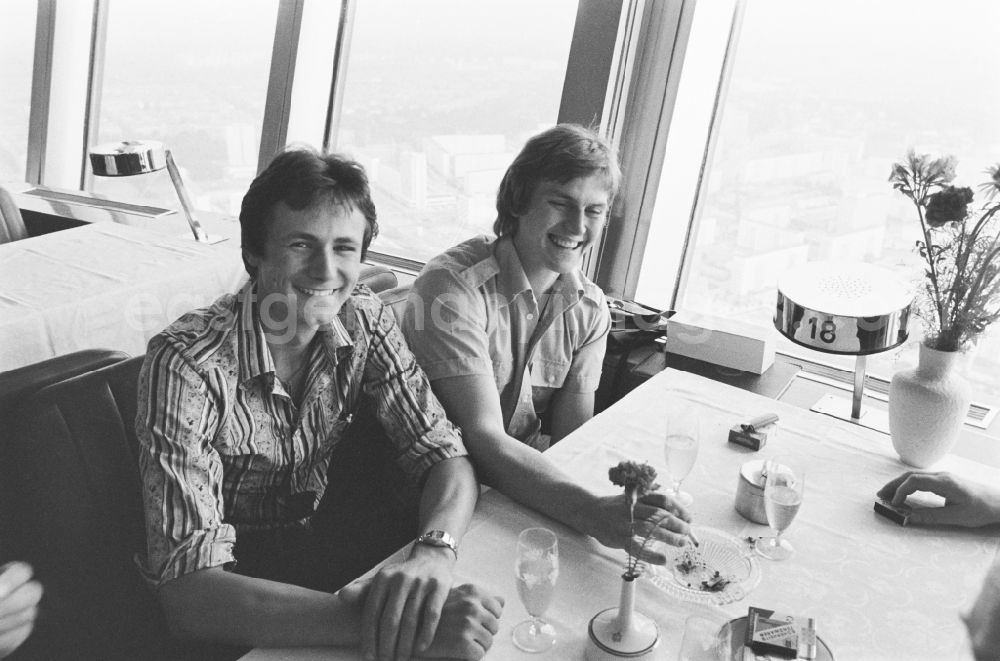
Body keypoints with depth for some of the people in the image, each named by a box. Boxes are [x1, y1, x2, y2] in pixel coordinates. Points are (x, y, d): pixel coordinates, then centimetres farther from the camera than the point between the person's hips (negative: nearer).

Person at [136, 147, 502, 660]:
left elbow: (446, 457, -12)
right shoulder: (187, 366, -26)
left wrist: (433, 555, -34)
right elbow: (189, 593, -32)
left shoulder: (363, 322, -11)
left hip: (310, 547, 5)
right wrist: (372, 619, -44)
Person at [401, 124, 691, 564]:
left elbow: (572, 438, -2)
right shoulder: (452, 288, -20)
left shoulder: (589, 308, 1)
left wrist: (622, 500, -22)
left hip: (528, 486, 5)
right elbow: (483, 442, -28)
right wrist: (594, 512, -41)